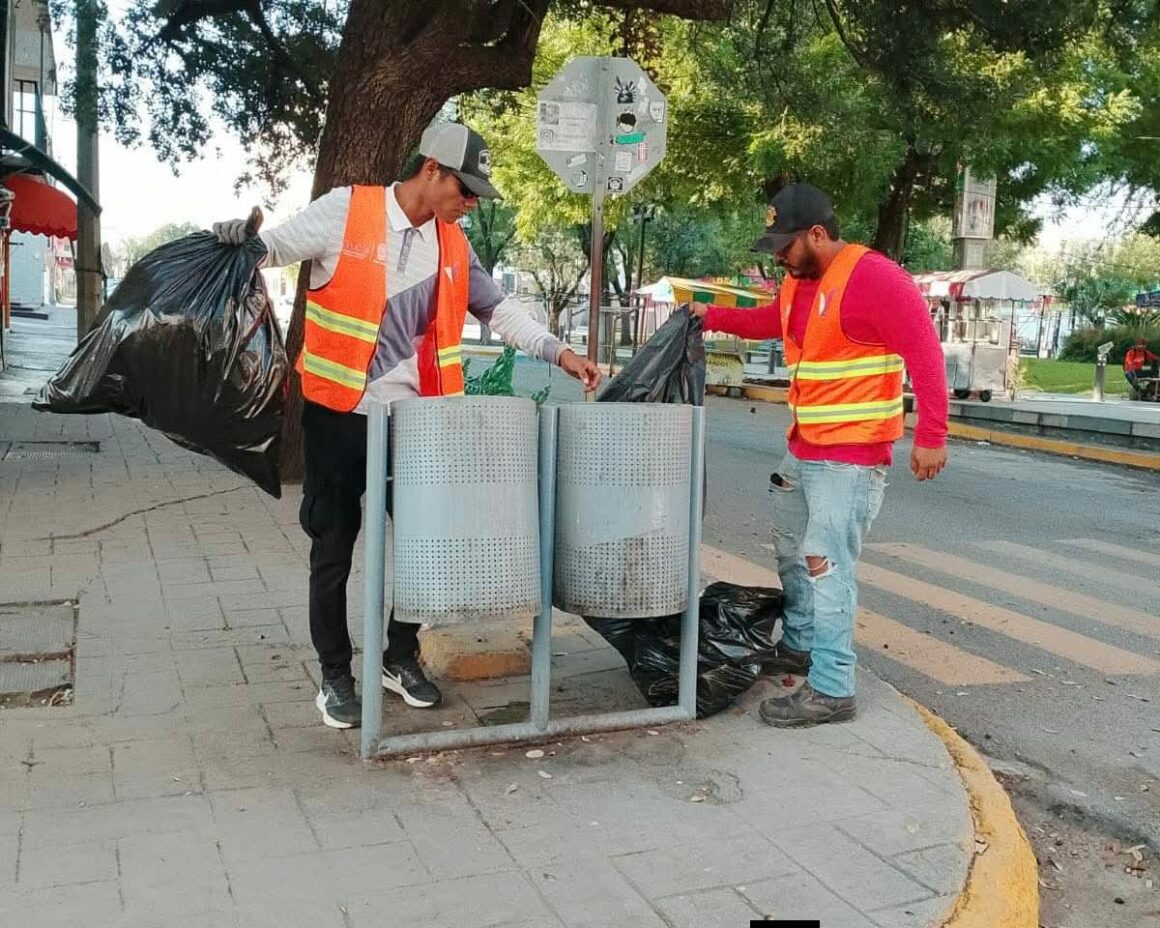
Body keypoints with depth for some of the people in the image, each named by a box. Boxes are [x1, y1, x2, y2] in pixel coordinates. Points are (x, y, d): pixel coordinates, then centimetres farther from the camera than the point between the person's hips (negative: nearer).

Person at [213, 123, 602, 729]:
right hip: (339, 413, -4)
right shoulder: (344, 211, -8)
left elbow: (498, 310, 13)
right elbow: (270, 249, -3)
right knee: (334, 548, 5)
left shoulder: (453, 244, 7)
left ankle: (401, 658, 26)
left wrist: (560, 353, 5)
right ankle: (335, 675, 19)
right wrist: (238, 240, -25)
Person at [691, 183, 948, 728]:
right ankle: (800, 647, 37)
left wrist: (931, 437, -24)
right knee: (792, 552, 20)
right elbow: (770, 321, 30)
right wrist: (713, 317, 18)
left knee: (827, 565, -10)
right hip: (802, 450, 10)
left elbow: (925, 353, -21)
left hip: (851, 456, -10)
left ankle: (832, 691, -3)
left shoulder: (874, 278, -18)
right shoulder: (799, 281, 10)